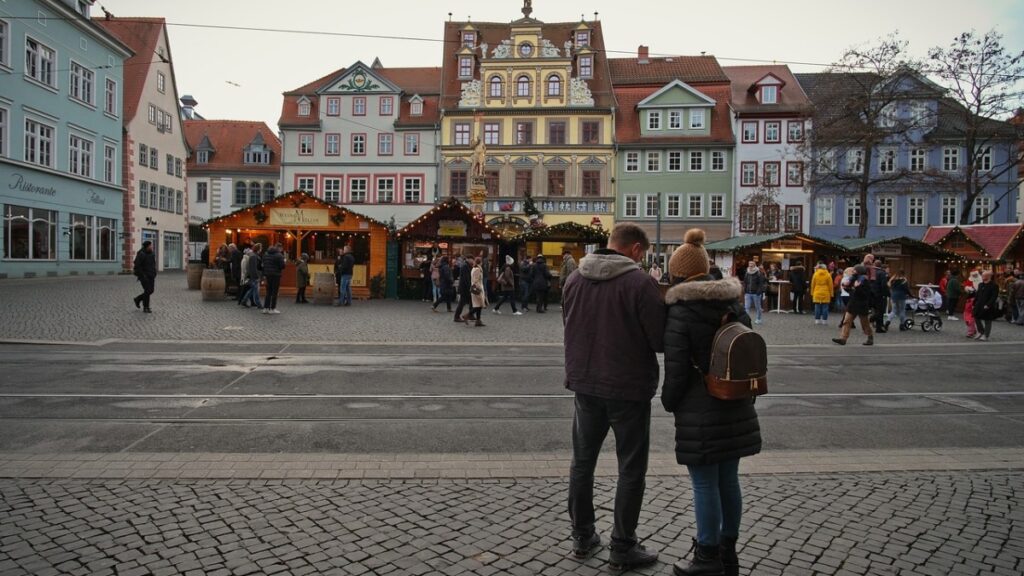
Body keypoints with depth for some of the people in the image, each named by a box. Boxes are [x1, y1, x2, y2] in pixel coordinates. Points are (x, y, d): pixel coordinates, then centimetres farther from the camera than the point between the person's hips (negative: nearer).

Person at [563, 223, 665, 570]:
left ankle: (583, 537, 29)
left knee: (583, 461, 17)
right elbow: (661, 340, -15)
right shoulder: (639, 282, -17)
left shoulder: (575, 279, 0)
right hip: (628, 388, -5)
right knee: (631, 469, 9)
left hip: (585, 384, 5)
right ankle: (623, 548, 17)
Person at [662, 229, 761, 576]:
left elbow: (676, 368, -14)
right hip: (736, 407, 7)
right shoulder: (733, 304, 8)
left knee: (705, 484, 3)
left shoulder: (680, 311, -14)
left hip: (700, 411, -7)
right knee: (728, 480, 16)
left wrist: (669, 402, 2)